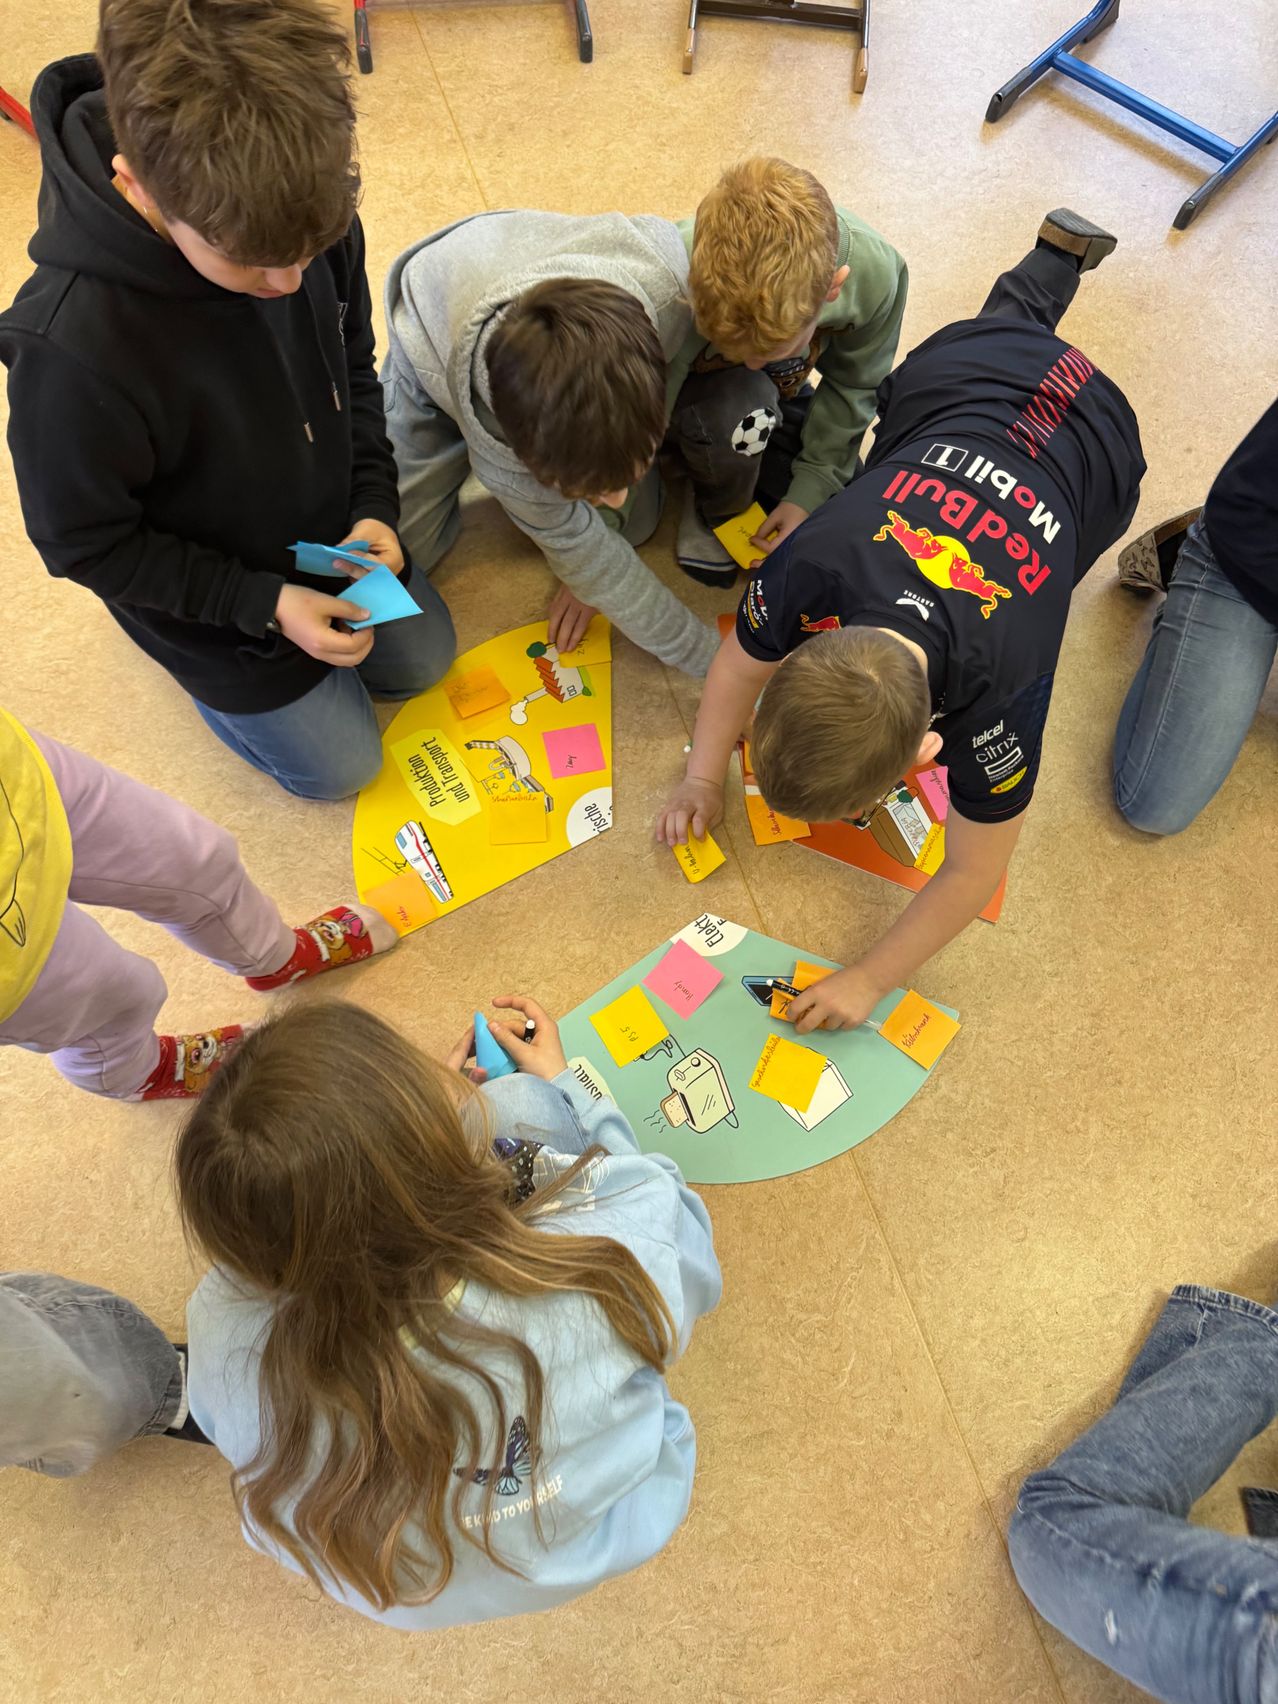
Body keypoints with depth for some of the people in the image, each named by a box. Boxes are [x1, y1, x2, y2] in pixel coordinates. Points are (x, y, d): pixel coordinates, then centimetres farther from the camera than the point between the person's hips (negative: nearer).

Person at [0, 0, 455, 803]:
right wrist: (263, 605, -25)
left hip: (329, 536, 5)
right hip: (211, 594, -5)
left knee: (424, 660, 20)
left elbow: (352, 369, -2)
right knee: (340, 765, 8)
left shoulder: (308, 218, -22)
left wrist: (374, 504, -14)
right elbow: (83, 543, -23)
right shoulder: (72, 349, -38)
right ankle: (213, 670, 30)